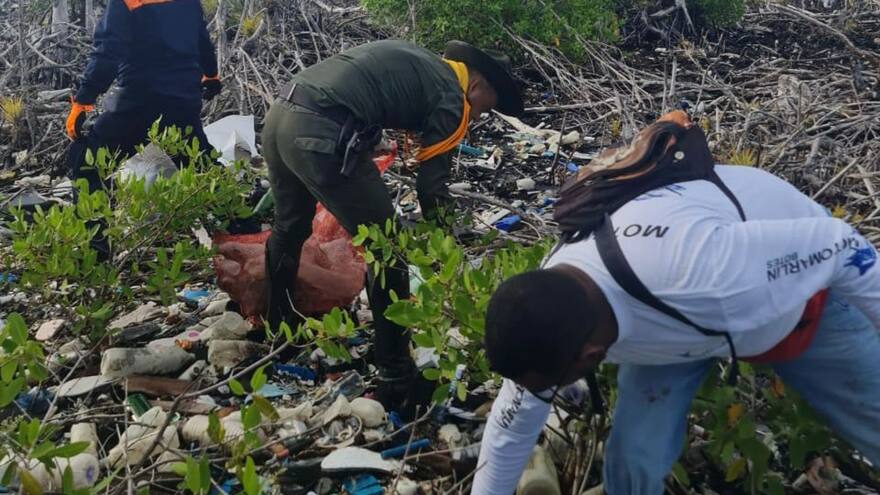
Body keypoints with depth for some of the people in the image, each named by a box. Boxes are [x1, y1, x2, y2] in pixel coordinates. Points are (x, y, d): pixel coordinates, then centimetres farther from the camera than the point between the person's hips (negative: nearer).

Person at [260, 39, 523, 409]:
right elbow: (432, 184, 5)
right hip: (321, 135, -9)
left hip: (279, 115, 10)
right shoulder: (452, 99, 4)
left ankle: (277, 326, 51)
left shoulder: (416, 61, 28)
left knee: (289, 228, 30)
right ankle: (396, 379, 10)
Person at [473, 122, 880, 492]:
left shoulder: (705, 276, -49)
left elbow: (835, 244, -31)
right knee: (633, 459, -9)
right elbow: (511, 429, -9)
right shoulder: (549, 314, -27)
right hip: (674, 321, 3)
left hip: (795, 280, -3)